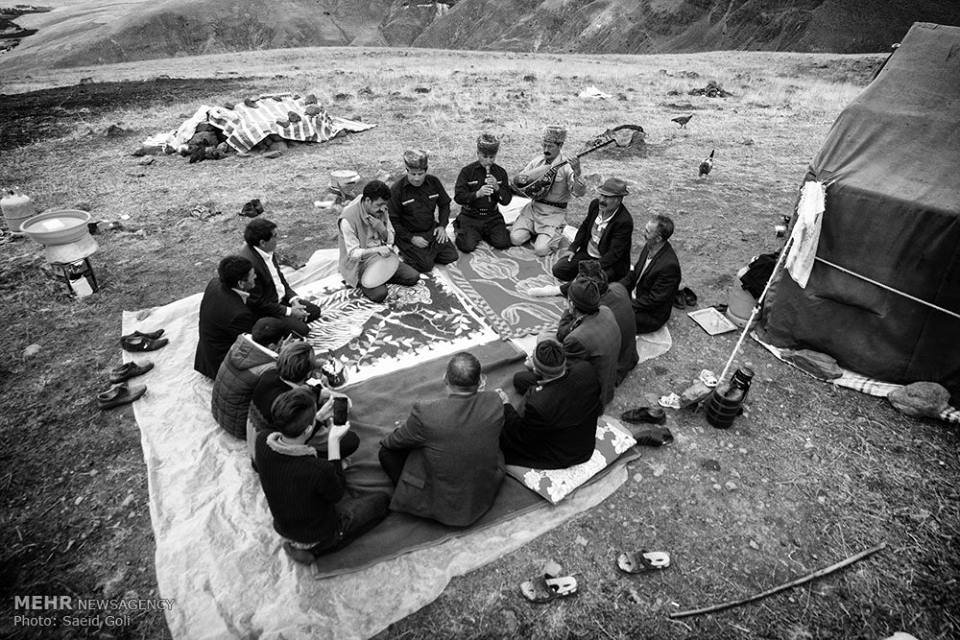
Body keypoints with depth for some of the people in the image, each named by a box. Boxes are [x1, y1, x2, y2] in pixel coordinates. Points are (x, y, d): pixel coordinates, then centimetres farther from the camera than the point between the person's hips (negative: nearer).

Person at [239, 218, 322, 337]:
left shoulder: (267, 251, -6)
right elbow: (258, 302, -25)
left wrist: (293, 299, -3)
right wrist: (289, 311, -18)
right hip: (263, 311, -9)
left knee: (315, 311, 6)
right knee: (302, 330, -19)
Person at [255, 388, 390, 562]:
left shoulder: (262, 441, -24)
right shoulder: (320, 470, -41)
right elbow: (337, 494, -16)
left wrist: (319, 418, -5)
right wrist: (334, 442, -19)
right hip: (317, 535, -6)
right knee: (382, 500, 12)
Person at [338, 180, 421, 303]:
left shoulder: (381, 210, -2)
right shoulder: (348, 219, -23)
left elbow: (390, 239, 5)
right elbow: (353, 253, -21)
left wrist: (382, 229, -18)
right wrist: (377, 250, -36)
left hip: (382, 256, 6)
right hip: (359, 263, -6)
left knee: (413, 277, -9)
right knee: (379, 294, -27)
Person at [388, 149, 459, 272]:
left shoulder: (434, 182, -2)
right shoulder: (397, 189, -14)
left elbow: (444, 205, 14)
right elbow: (393, 220, -10)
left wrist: (442, 226, -1)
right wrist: (411, 238, -17)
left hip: (432, 231, 5)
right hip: (409, 234, -4)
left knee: (452, 256, -6)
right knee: (425, 265, -18)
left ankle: (428, 251, 18)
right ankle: (406, 252, 11)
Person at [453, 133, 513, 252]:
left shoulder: (500, 172, 3)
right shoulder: (467, 171, -5)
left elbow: (507, 200, 0)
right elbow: (458, 197, -12)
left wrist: (497, 188, -19)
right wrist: (477, 194, -27)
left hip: (492, 217, 3)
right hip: (470, 217, -2)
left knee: (502, 243, -15)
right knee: (467, 246, -19)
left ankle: (484, 234, 16)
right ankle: (460, 231, 16)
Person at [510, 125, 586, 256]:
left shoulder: (567, 165, -12)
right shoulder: (537, 161, 3)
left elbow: (579, 192, -24)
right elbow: (516, 182, 9)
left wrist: (577, 173, -43)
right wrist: (519, 180, -17)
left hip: (553, 213, -4)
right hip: (533, 207, 5)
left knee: (541, 250, -18)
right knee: (515, 239, -10)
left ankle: (556, 236, 14)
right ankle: (534, 231, 20)